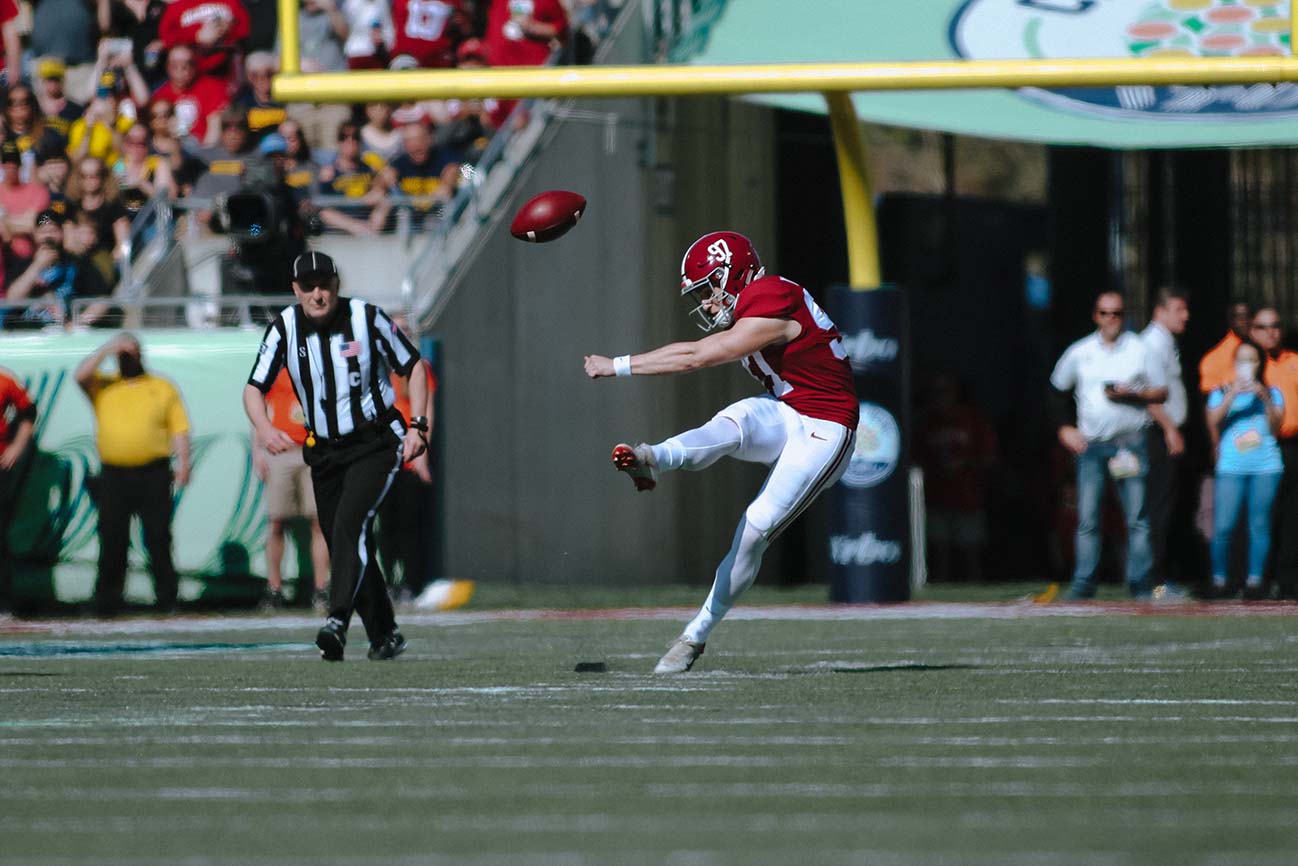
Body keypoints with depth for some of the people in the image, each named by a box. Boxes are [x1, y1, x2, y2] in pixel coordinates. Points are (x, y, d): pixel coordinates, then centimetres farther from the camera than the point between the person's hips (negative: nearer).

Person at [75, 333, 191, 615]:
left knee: (158, 539, -3)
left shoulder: (163, 388, 13)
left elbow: (179, 428, 9)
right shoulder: (103, 387, 15)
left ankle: (166, 600, 1)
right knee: (112, 541, 0)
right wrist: (108, 349, -4)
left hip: (153, 475, -1)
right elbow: (80, 375, -4)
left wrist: (183, 462, -4)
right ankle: (106, 602, 4)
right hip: (113, 474, 1)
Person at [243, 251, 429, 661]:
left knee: (350, 524, -24)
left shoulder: (367, 318, -12)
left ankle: (337, 623, -35)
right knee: (346, 546, 6)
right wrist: (264, 428, -26)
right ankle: (384, 635, 21)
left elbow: (413, 367, -1)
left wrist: (416, 427, -11)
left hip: (376, 445, -4)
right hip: (324, 452, 4)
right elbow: (254, 388, -5)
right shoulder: (285, 328, -5)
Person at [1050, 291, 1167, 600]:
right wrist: (1064, 428, 7)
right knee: (1087, 519, -3)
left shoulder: (1139, 350, 6)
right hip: (1090, 444, 1)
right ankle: (1083, 585, -2)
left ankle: (1140, 584, -1)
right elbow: (1055, 392, 18)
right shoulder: (1079, 352, 9)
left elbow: (1161, 392, 8)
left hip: (1130, 444, -1)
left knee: (1137, 518, -3)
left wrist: (1131, 394, -9)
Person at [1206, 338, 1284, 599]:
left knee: (1259, 524, -3)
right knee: (1223, 526, -10)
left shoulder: (1271, 393, 14)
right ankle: (1219, 578, -1)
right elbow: (1213, 422, -3)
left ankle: (1254, 579, 3)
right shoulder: (1221, 393, 13)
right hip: (1231, 468, -1)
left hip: (1266, 467, 1)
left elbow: (1275, 428, 3)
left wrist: (1266, 400, -10)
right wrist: (1231, 396, -12)